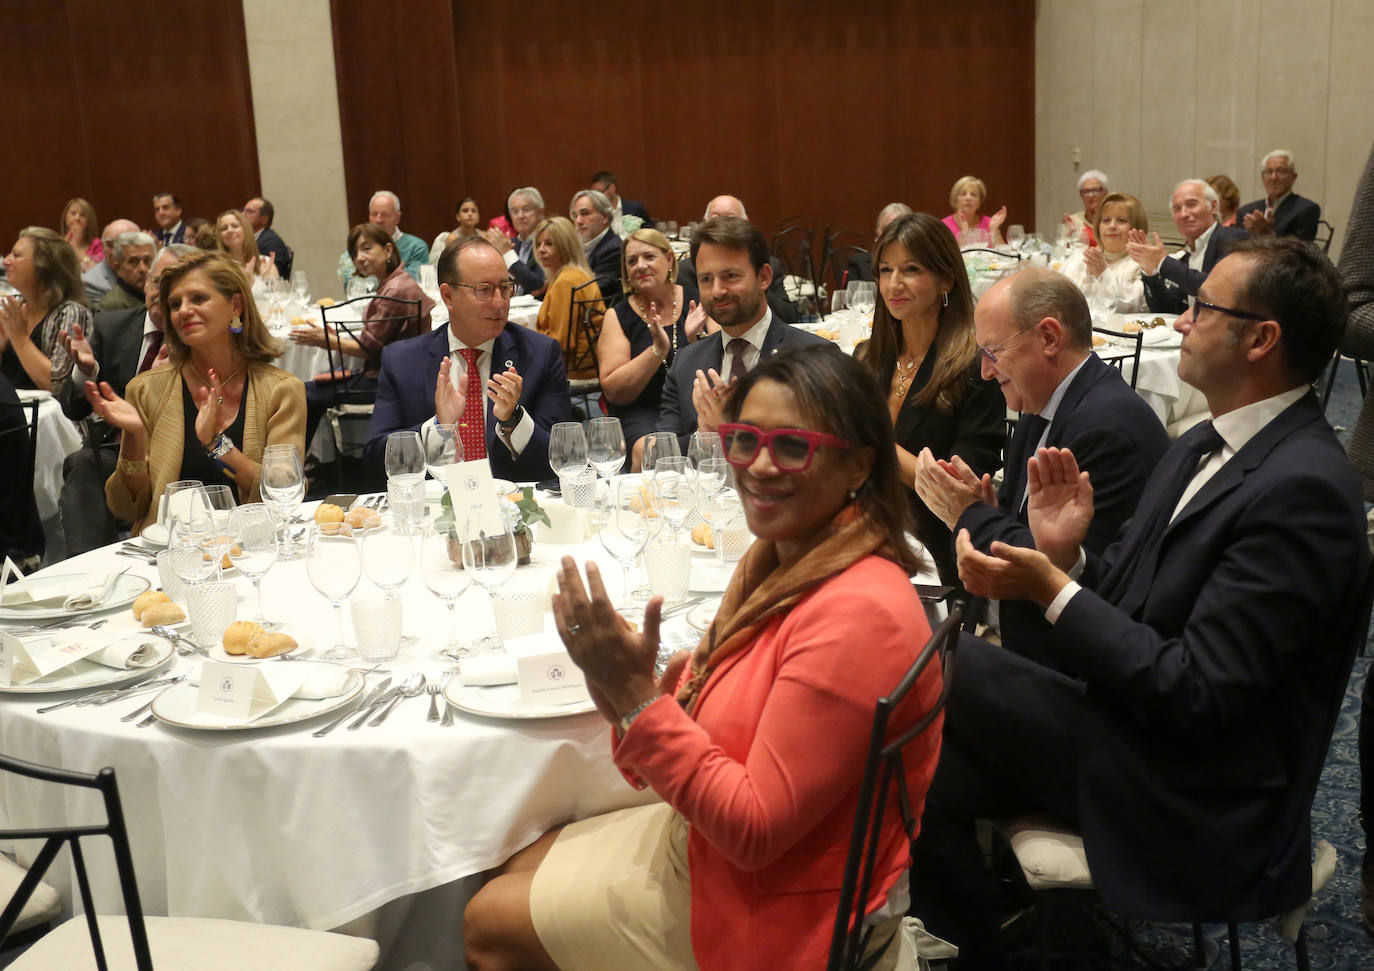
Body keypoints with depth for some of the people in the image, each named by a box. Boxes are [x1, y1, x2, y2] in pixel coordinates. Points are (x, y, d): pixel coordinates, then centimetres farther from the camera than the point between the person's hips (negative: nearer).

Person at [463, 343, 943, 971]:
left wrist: (637, 698, -29)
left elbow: (757, 828, -28)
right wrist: (626, 692, -15)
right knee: (517, 870, 19)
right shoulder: (779, 557, 0)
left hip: (779, 920, -8)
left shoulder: (856, 614, -30)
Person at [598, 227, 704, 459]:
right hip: (641, 413, -1)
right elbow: (613, 392, -6)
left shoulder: (696, 301, 8)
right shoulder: (618, 316, 5)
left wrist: (696, 339, -17)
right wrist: (658, 350, -17)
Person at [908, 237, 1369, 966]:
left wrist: (1054, 591, -22)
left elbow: (1195, 696, -23)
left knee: (940, 665, -15)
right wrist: (1066, 555, -9)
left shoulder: (1303, 488, -20)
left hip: (1195, 807, -8)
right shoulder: (1200, 449, 9)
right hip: (1136, 733, 8)